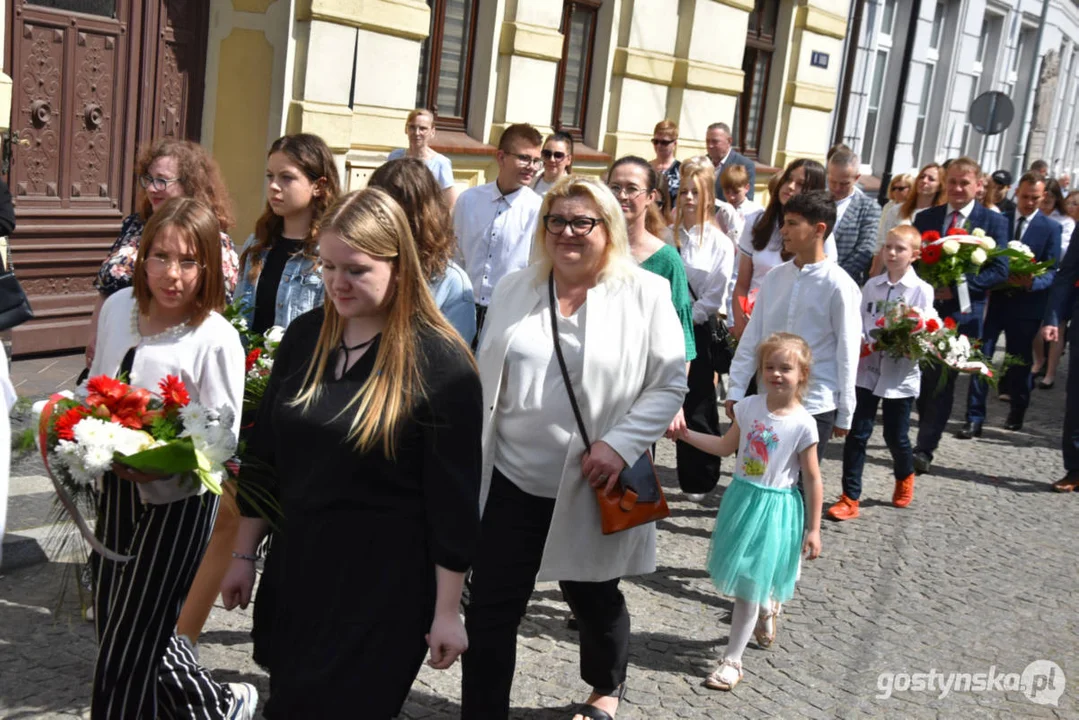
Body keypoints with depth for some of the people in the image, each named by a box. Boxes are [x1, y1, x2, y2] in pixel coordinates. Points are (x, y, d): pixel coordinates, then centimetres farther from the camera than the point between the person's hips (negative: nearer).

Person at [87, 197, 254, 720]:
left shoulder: (216, 339, -20)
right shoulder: (118, 308, 0)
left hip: (176, 498, -7)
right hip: (115, 487, 7)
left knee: (127, 645, 2)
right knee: (111, 620, 19)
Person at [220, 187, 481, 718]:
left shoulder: (439, 361, -15)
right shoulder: (304, 335, 2)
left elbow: (454, 497, -13)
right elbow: (265, 452, 10)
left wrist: (447, 611, -11)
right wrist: (244, 554, 13)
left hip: (385, 583, -5)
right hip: (297, 565, 6)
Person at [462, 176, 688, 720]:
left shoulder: (645, 294, -7)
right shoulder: (515, 289, 5)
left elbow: (671, 383, -6)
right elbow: (485, 383, 10)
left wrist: (621, 443, -18)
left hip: (592, 489, -2)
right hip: (512, 481, 3)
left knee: (593, 599, 19)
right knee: (489, 609, 3)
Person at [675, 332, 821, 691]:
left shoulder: (803, 424, -15)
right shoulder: (748, 407, -2)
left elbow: (812, 479, -8)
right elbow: (726, 447, 12)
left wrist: (813, 529, -6)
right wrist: (686, 434, 0)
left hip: (774, 507, -5)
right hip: (741, 497, 5)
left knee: (748, 585, -1)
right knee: (748, 580, 17)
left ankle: (732, 661, 11)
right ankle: (768, 608, 50)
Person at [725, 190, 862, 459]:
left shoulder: (838, 285, -10)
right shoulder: (774, 277, 4)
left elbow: (847, 353, -7)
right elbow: (752, 337, 8)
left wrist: (845, 414, -3)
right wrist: (736, 390, 5)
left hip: (815, 406, -5)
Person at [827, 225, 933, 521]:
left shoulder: (921, 290, -6)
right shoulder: (872, 285, 3)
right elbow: (859, 323, 7)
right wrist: (860, 343, -12)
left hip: (900, 374, -2)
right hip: (867, 368, 2)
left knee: (896, 436, 12)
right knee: (856, 433, 0)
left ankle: (904, 478, 42)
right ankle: (850, 498, 7)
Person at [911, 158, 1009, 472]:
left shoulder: (993, 221, 1)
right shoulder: (925, 217, 11)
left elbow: (1000, 270, -5)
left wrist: (956, 287, -15)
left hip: (961, 312, -3)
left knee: (943, 380, -5)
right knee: (923, 377, 9)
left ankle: (925, 449, -2)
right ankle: (930, 432, 27)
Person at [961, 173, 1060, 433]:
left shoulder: (1050, 229, 1)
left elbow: (1053, 271, -4)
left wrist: (1032, 283, -23)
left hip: (1026, 303, -1)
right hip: (994, 298, 1)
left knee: (1020, 360, 12)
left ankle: (1017, 411, 33)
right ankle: (975, 417, 0)